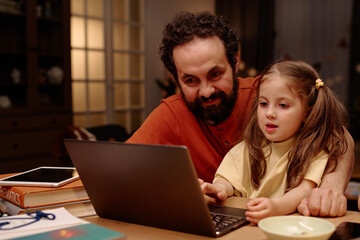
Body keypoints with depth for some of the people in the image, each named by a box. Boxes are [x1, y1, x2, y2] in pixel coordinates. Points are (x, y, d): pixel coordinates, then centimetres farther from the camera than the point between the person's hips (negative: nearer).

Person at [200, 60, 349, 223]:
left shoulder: (314, 149, -5)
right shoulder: (249, 148, 7)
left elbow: (304, 189, -19)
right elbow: (229, 180, 0)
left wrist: (275, 206, -39)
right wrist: (221, 188, -25)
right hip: (243, 223, 3)